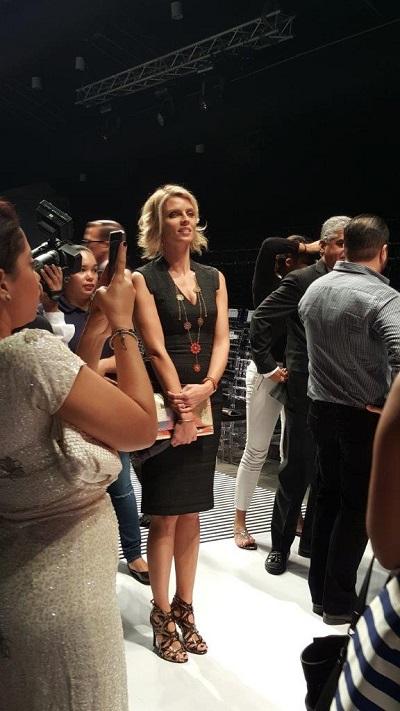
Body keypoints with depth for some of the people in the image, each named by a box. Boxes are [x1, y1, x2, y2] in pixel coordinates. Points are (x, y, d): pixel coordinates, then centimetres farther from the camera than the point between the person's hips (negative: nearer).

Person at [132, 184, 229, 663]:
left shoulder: (214, 278, 11)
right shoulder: (144, 279, -3)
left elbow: (221, 340, 4)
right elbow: (156, 349, -11)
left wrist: (205, 388, -12)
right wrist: (181, 407, -15)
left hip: (206, 403, 5)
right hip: (164, 404, -4)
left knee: (191, 514, 12)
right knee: (165, 516, 2)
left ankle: (184, 608, 26)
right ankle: (162, 616, 18)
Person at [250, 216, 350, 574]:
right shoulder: (301, 281, -8)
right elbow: (260, 321, -9)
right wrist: (269, 366, -7)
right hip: (306, 392, -5)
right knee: (297, 471, 4)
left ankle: (313, 541, 30)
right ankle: (281, 544, 23)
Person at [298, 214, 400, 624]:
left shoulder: (313, 290, 2)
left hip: (321, 409, 6)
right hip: (365, 417, -6)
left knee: (329, 497, 18)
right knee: (358, 507, 8)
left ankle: (320, 592, 30)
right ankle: (338, 602, 19)